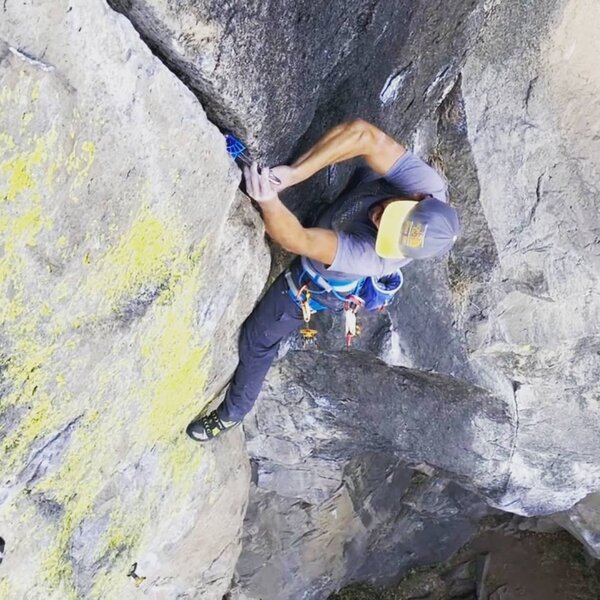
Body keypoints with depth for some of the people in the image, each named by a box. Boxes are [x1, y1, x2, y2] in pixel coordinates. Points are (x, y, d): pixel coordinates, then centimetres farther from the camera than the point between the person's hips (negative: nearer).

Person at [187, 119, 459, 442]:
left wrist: (268, 202, -61)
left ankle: (235, 409, 35)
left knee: (257, 338, 10)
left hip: (322, 278, -4)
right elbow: (363, 135, -42)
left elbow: (301, 241, -45)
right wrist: (292, 174, -44)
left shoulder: (378, 257, -44)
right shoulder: (424, 182, -36)